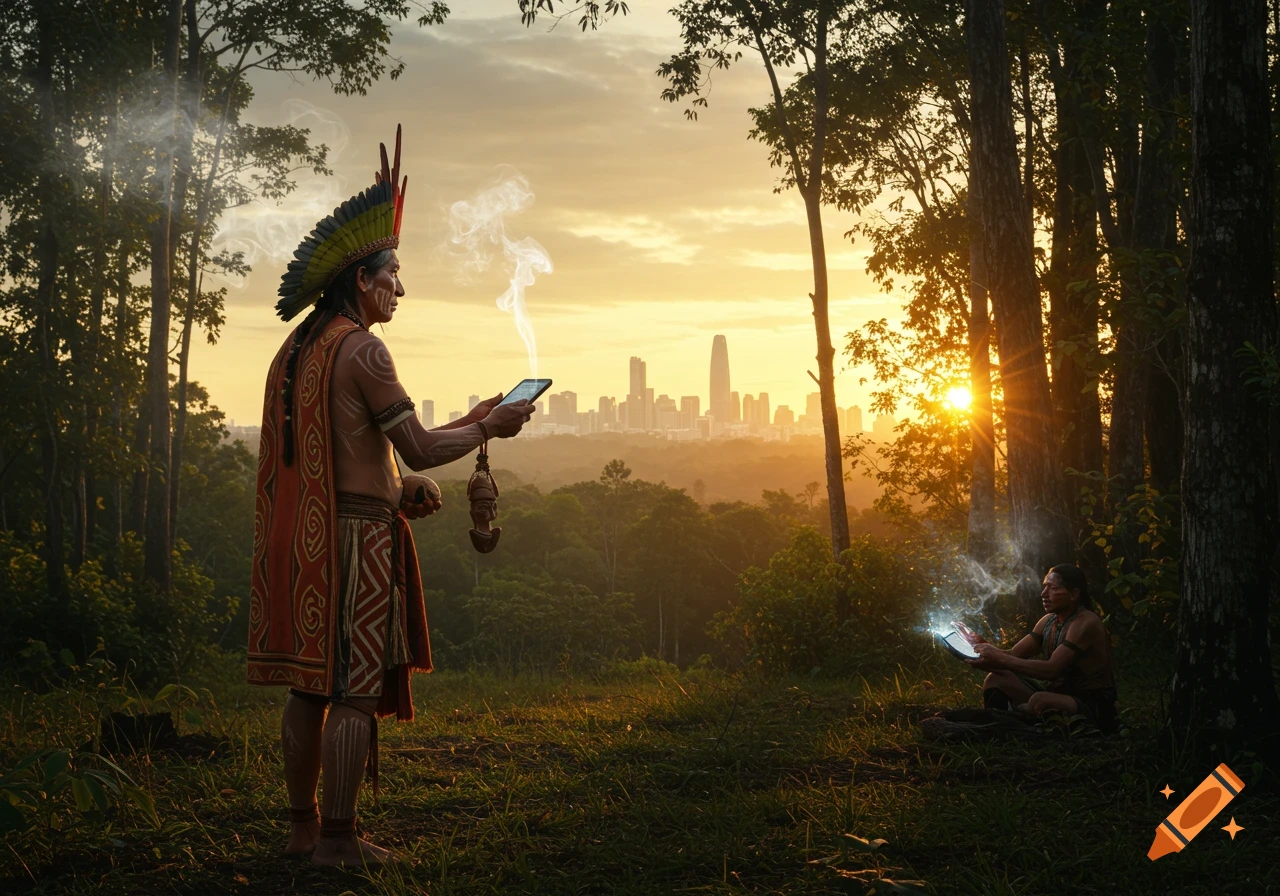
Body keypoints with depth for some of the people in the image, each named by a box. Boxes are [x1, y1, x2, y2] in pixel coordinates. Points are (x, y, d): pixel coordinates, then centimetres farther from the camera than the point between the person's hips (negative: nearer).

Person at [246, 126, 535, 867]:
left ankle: (304, 827, 19)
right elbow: (421, 449, -15)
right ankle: (339, 838, -1)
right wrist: (489, 426, -1)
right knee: (356, 692, -4)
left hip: (302, 532, 9)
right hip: (358, 534, -9)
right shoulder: (362, 348, -13)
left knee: (309, 688, 12)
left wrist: (396, 487, 19)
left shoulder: (296, 350, 14)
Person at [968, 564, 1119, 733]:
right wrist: (990, 653, -15)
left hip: (1093, 706, -9)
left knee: (1039, 700, -37)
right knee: (996, 678, 0)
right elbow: (1013, 655, 8)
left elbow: (1051, 670, -26)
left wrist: (1000, 658, -27)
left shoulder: (1085, 623, -18)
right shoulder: (1048, 621, 9)